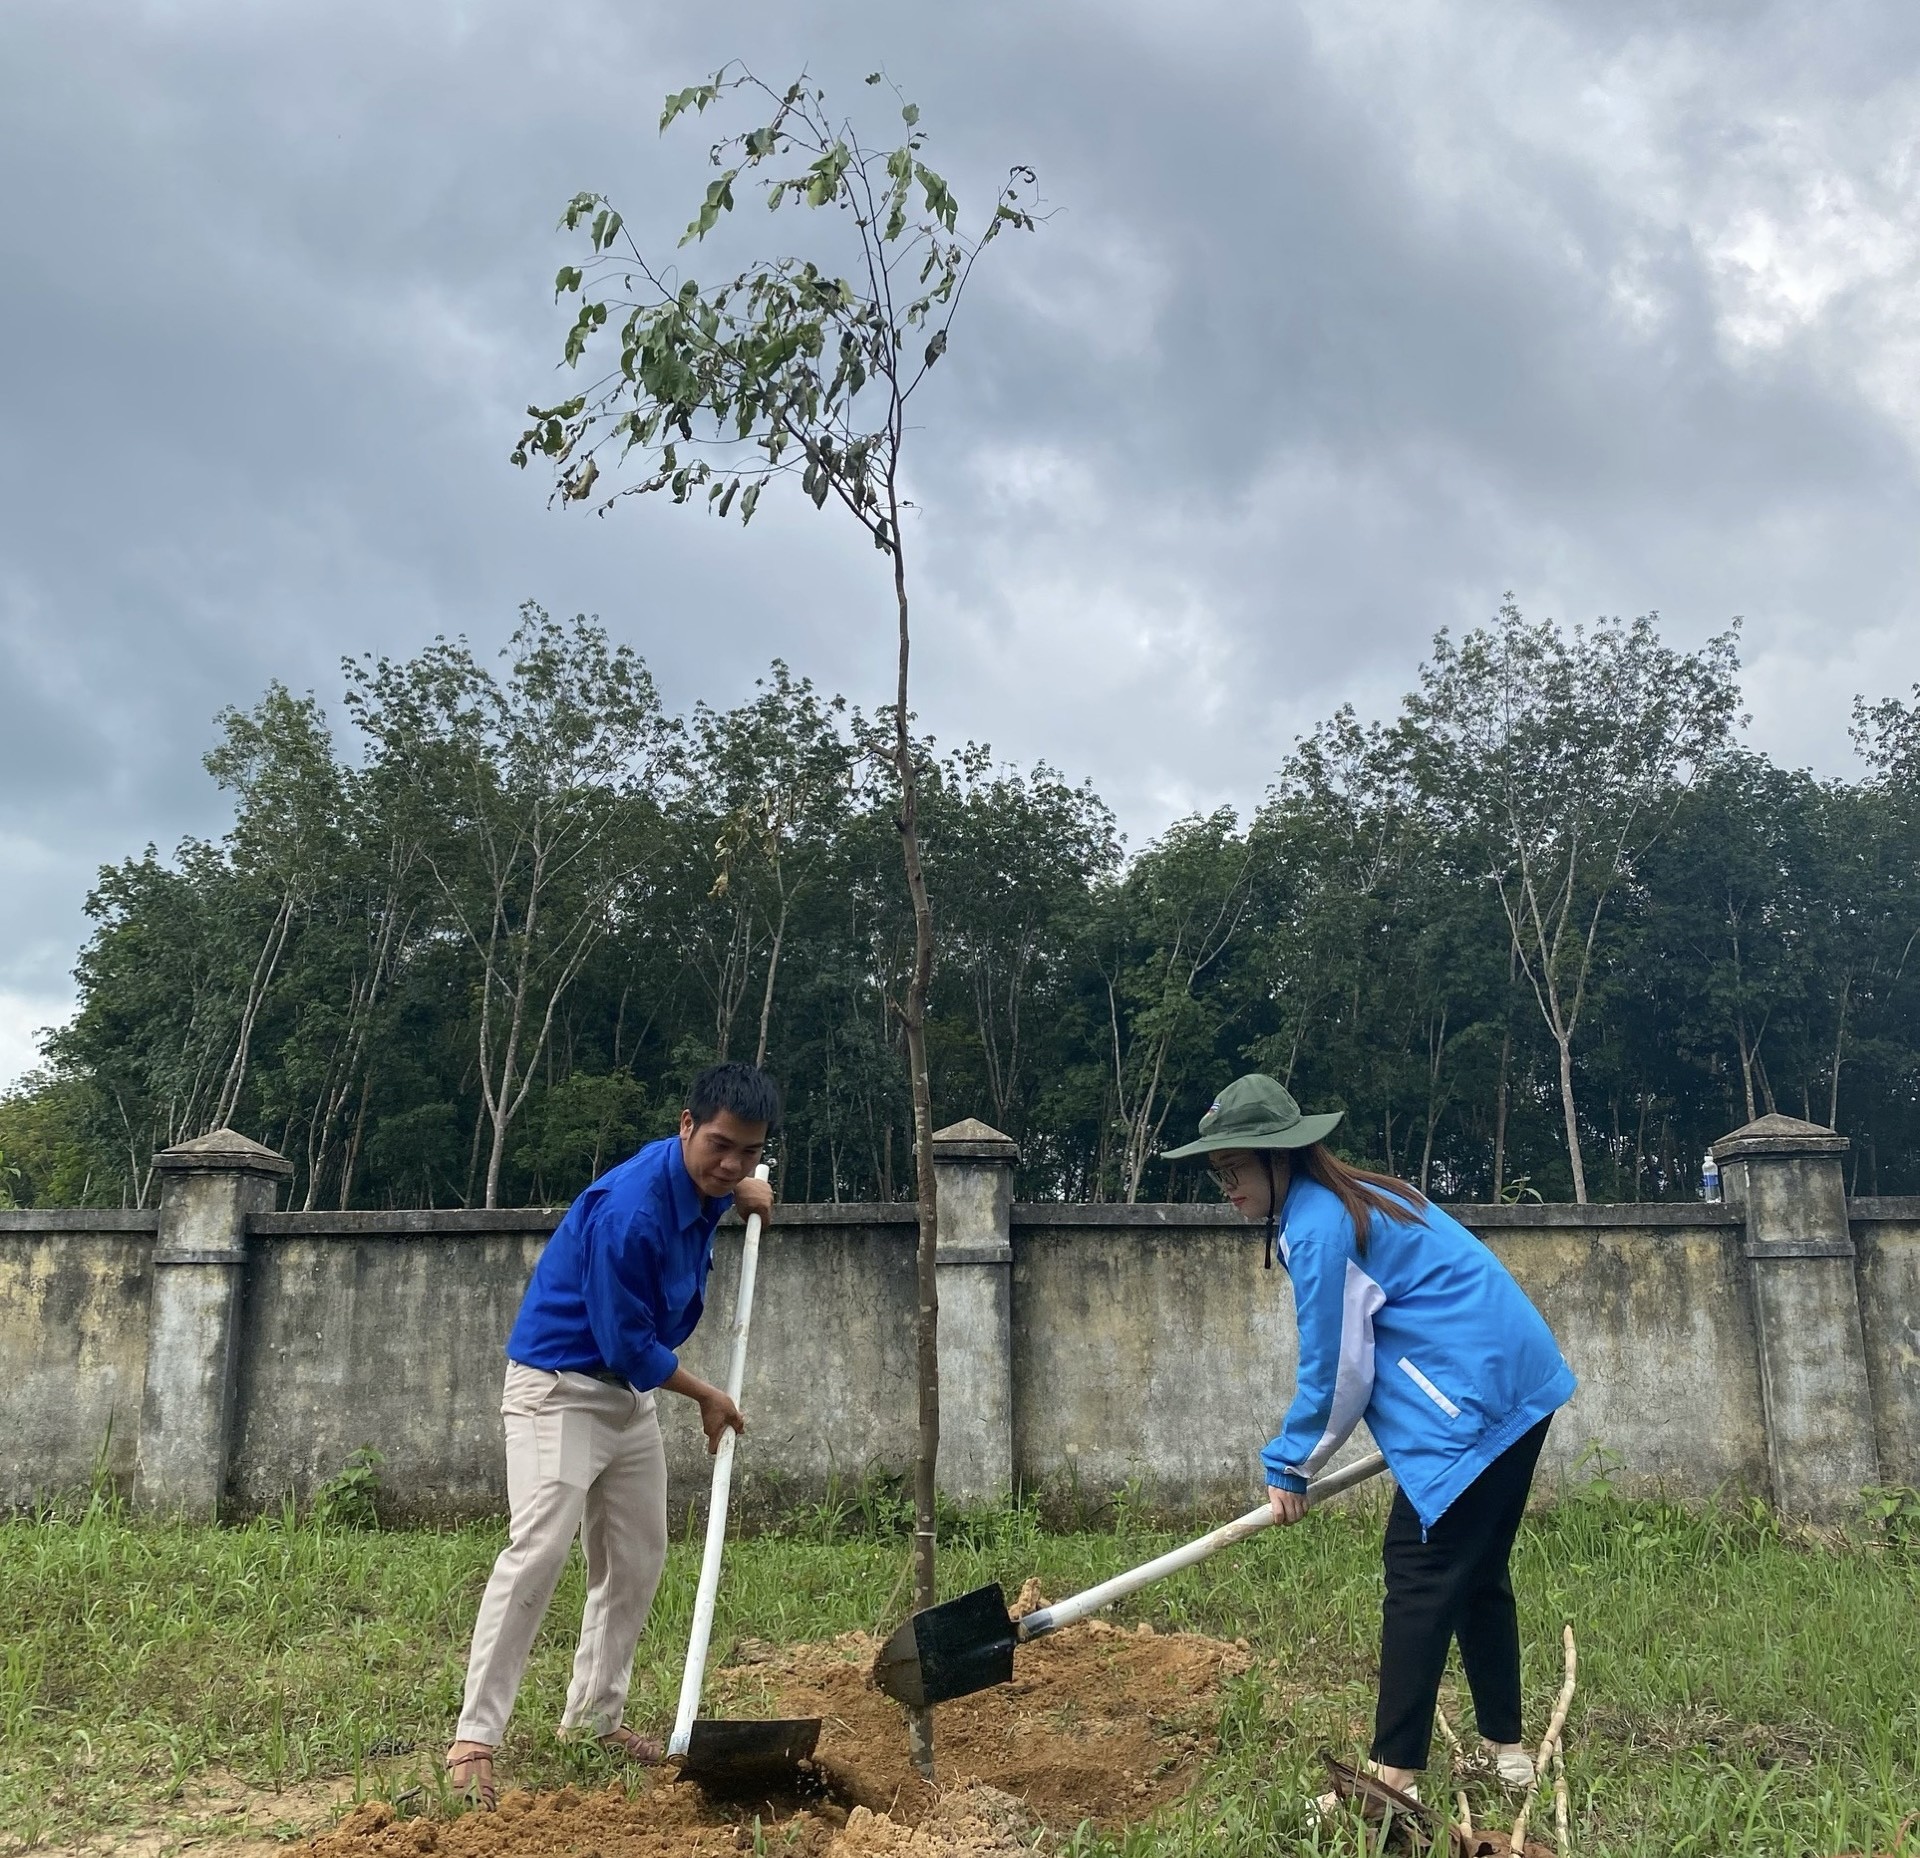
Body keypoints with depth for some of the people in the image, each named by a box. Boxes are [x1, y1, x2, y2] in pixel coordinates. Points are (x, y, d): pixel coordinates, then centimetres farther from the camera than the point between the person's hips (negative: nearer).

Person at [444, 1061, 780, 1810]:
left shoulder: (705, 1182, -4)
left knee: (637, 1560, 10)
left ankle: (593, 1715, 23)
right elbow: (628, 1343, -23)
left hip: (631, 1393, 8)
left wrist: (743, 1188, 5)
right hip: (558, 1387, -8)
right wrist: (708, 1398, -9)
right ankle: (474, 1738, -13)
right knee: (537, 1550, -19)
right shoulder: (628, 1210, -29)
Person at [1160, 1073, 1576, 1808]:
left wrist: (1288, 1469, 0)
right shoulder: (1360, 1196, 15)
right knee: (1477, 1573, 17)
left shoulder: (1318, 1226, -15)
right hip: (1519, 1387, 11)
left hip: (1472, 1399, -11)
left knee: (1419, 1572, -7)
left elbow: (1334, 1373, -12)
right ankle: (1506, 1749, 25)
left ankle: (1394, 1773, -5)